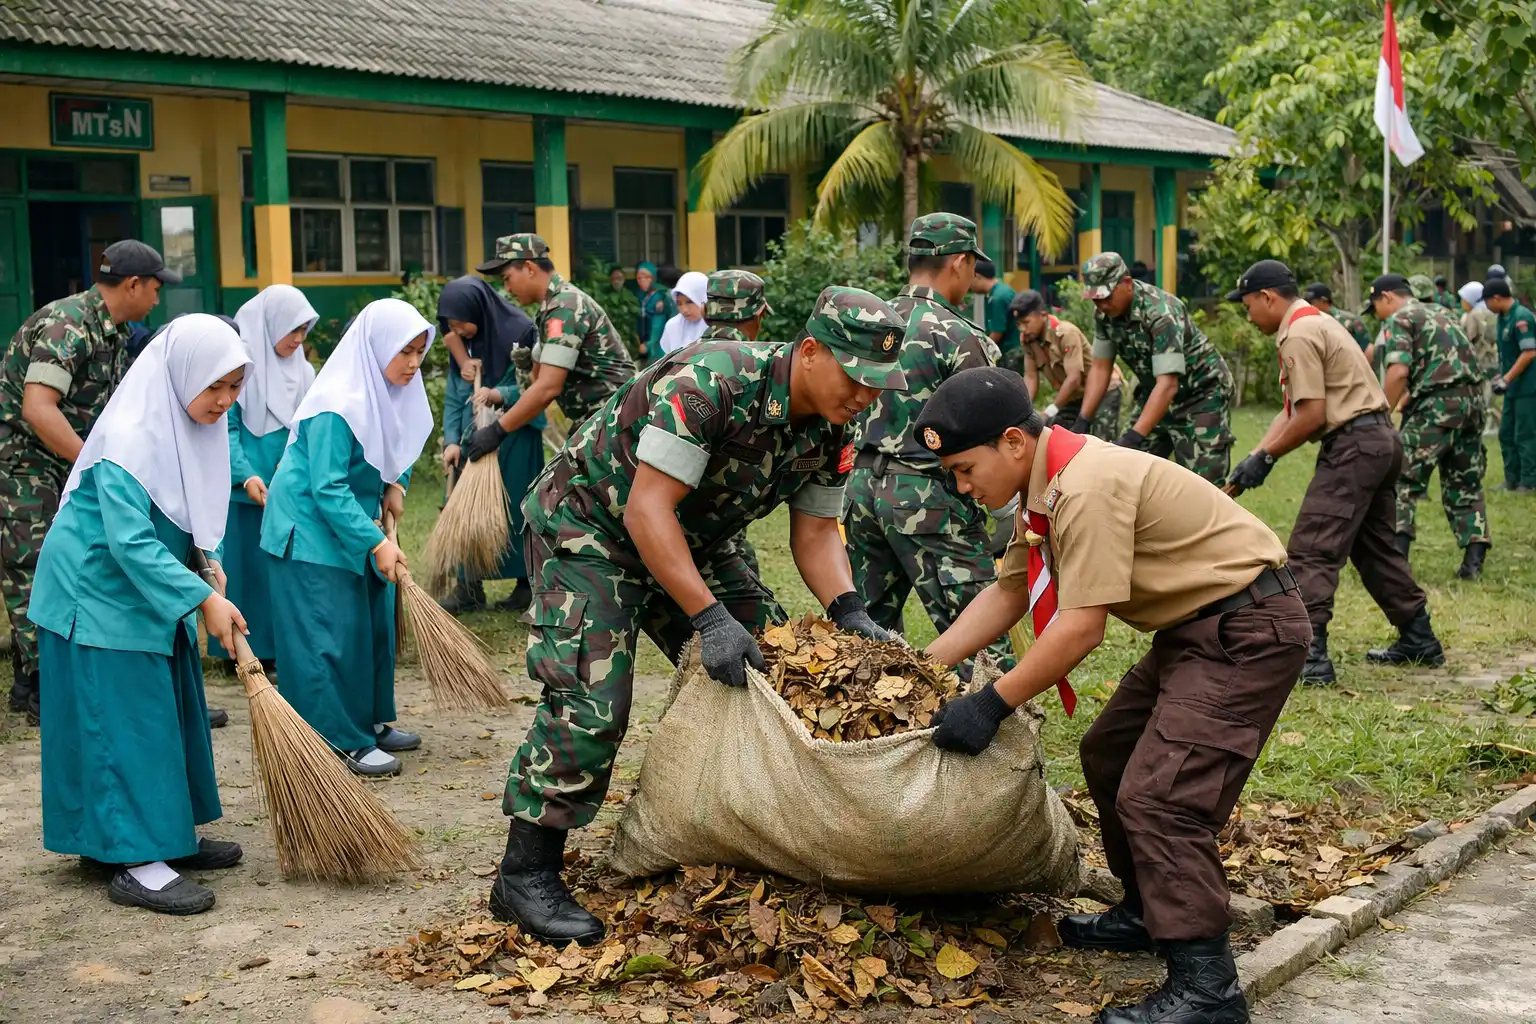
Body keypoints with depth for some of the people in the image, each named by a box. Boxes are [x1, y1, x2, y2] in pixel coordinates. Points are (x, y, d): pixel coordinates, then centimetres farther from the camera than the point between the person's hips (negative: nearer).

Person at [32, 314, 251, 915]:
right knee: (124, 718, -7)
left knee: (172, 709, 14)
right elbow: (131, 542, -31)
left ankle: (168, 836, 25)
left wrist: (207, 559, 2)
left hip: (151, 588, 9)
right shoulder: (129, 439, -27)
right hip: (99, 593, -9)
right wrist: (204, 599, -32)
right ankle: (134, 864, -3)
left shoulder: (195, 426, 1)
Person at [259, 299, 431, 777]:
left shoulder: (393, 392, -1)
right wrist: (376, 543, -30)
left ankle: (370, 722, 27)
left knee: (375, 623, 14)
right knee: (330, 634, -5)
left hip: (356, 521, 9)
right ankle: (341, 741, 3)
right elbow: (328, 489, -28)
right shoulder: (337, 407, -28)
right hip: (311, 528, -9)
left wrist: (395, 484, 0)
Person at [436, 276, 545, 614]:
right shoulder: (460, 343, 3)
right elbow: (453, 396, 4)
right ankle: (468, 587, 10)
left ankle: (526, 584, 15)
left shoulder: (520, 331, -13)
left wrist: (500, 394, -26)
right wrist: (451, 440, -7)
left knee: (515, 508, 1)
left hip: (514, 439, -5)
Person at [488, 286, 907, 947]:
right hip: (588, 522, -8)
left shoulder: (829, 431, -8)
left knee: (768, 667, 3)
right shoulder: (707, 383, -33)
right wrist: (709, 618, -38)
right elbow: (647, 510, -35)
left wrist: (849, 614, -18)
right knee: (589, 696, -19)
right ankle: (526, 875, -10)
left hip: (690, 540, 8)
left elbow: (815, 533, 0)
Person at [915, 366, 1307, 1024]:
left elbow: (1081, 626, -27)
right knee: (1108, 756, 18)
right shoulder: (1045, 486, 5)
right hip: (1196, 627, 11)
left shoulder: (1088, 487, -26)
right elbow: (1008, 593, 11)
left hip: (1248, 629, -11)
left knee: (1157, 794, -15)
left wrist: (991, 705, -20)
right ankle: (1149, 911, 32)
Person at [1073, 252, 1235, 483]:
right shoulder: (1105, 314, -9)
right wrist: (1082, 422, -11)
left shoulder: (1161, 312, -31)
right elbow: (1100, 368, -1)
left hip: (1202, 393, -7)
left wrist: (1133, 437, -42)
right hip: (1156, 393, 7)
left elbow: (1168, 385, -36)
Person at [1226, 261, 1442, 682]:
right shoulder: (1316, 322, 20)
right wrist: (1253, 458, 6)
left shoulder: (1299, 333, -12)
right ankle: (1421, 641, 27)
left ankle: (1309, 654, -16)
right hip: (1382, 439, 11)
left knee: (1311, 551, -11)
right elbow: (1292, 410, 15)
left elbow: (1311, 416, -18)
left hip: (1352, 445, -11)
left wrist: (1266, 457, -7)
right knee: (1376, 546, 20)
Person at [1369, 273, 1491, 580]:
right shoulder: (1439, 313, 25)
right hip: (1473, 402, 8)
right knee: (1465, 485, 15)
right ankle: (1473, 561, 9)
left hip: (1437, 405, -8)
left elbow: (1399, 372, -15)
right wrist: (1405, 402, 26)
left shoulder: (1398, 320, -1)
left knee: (1402, 482, -3)